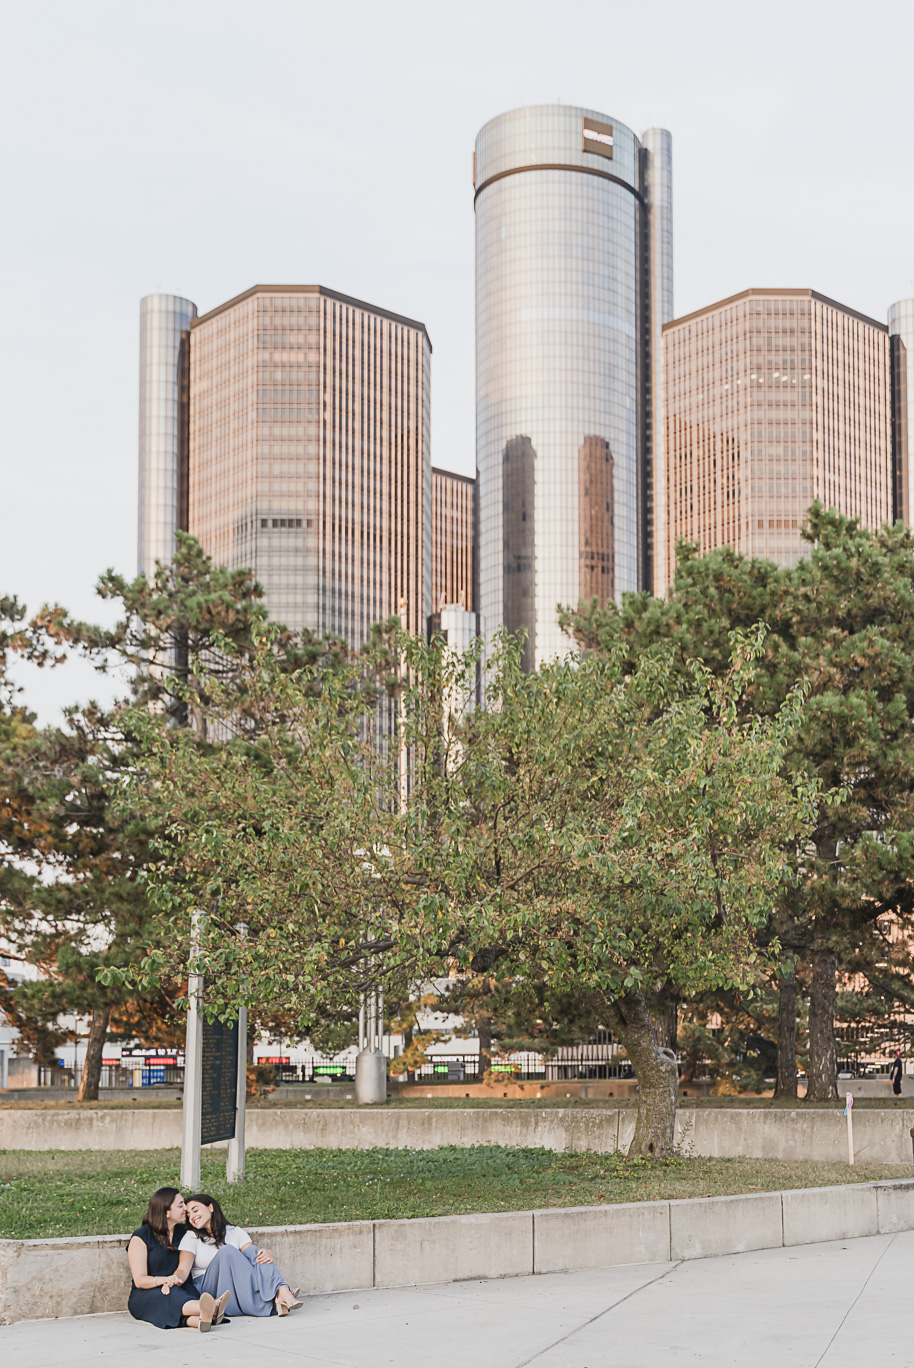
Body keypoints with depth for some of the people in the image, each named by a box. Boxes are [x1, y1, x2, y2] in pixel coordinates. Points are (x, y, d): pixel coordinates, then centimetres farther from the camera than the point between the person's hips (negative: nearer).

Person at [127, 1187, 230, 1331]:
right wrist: (163, 1280, -31)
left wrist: (176, 1279, -20)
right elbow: (139, 1280, -9)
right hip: (144, 1296, -4)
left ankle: (198, 1320, -69)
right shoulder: (141, 1237, -2)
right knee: (172, 1296, -38)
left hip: (178, 1289, 4)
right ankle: (210, 1309, -70)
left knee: (190, 1290, -33)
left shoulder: (183, 1232, 15)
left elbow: (185, 1268, 5)